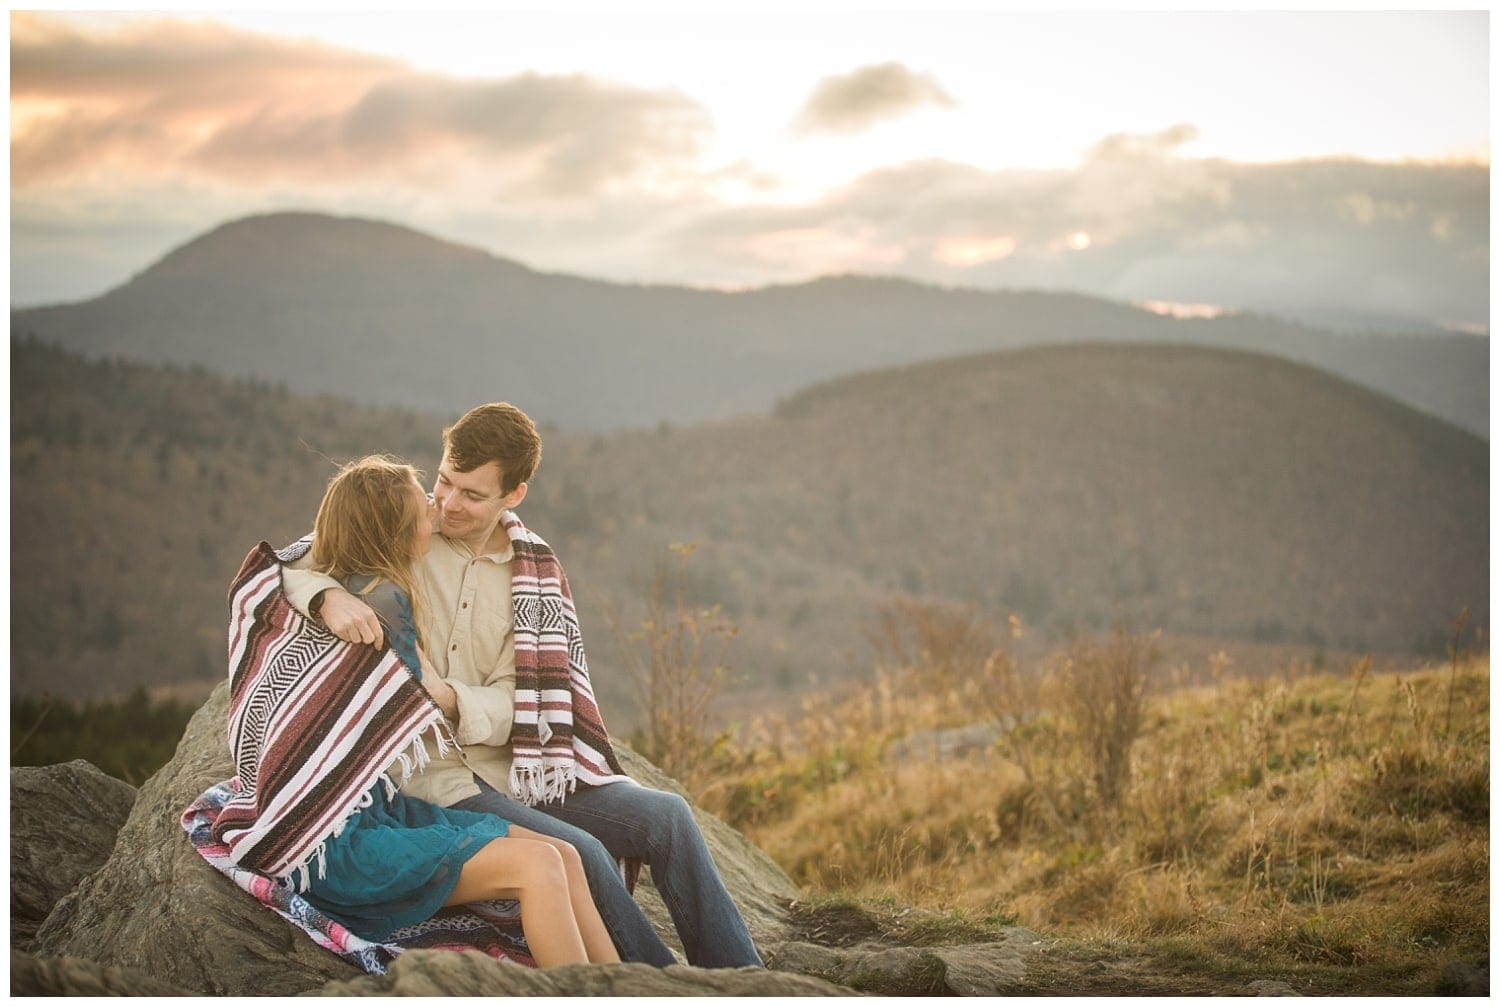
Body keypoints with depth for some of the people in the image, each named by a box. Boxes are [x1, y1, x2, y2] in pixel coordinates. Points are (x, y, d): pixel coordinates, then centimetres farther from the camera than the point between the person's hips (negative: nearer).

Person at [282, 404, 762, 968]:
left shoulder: (534, 578, 9)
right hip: (430, 777, -4)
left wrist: (449, 699, -21)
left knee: (665, 815, -14)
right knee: (579, 852, -26)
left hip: (511, 767, 4)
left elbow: (513, 706, 2)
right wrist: (329, 596, -27)